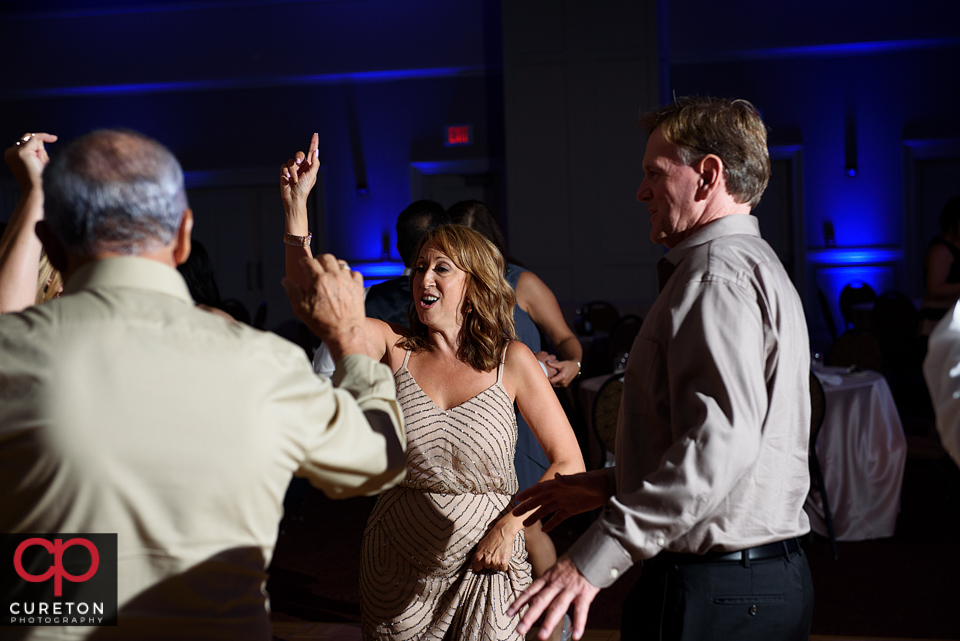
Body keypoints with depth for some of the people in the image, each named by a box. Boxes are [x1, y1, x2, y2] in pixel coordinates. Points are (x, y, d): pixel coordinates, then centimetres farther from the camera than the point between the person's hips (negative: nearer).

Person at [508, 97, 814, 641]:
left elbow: (721, 442, -28)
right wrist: (609, 485, 17)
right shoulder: (757, 265, 19)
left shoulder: (715, 274, -15)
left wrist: (597, 556, -28)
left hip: (712, 594, -10)